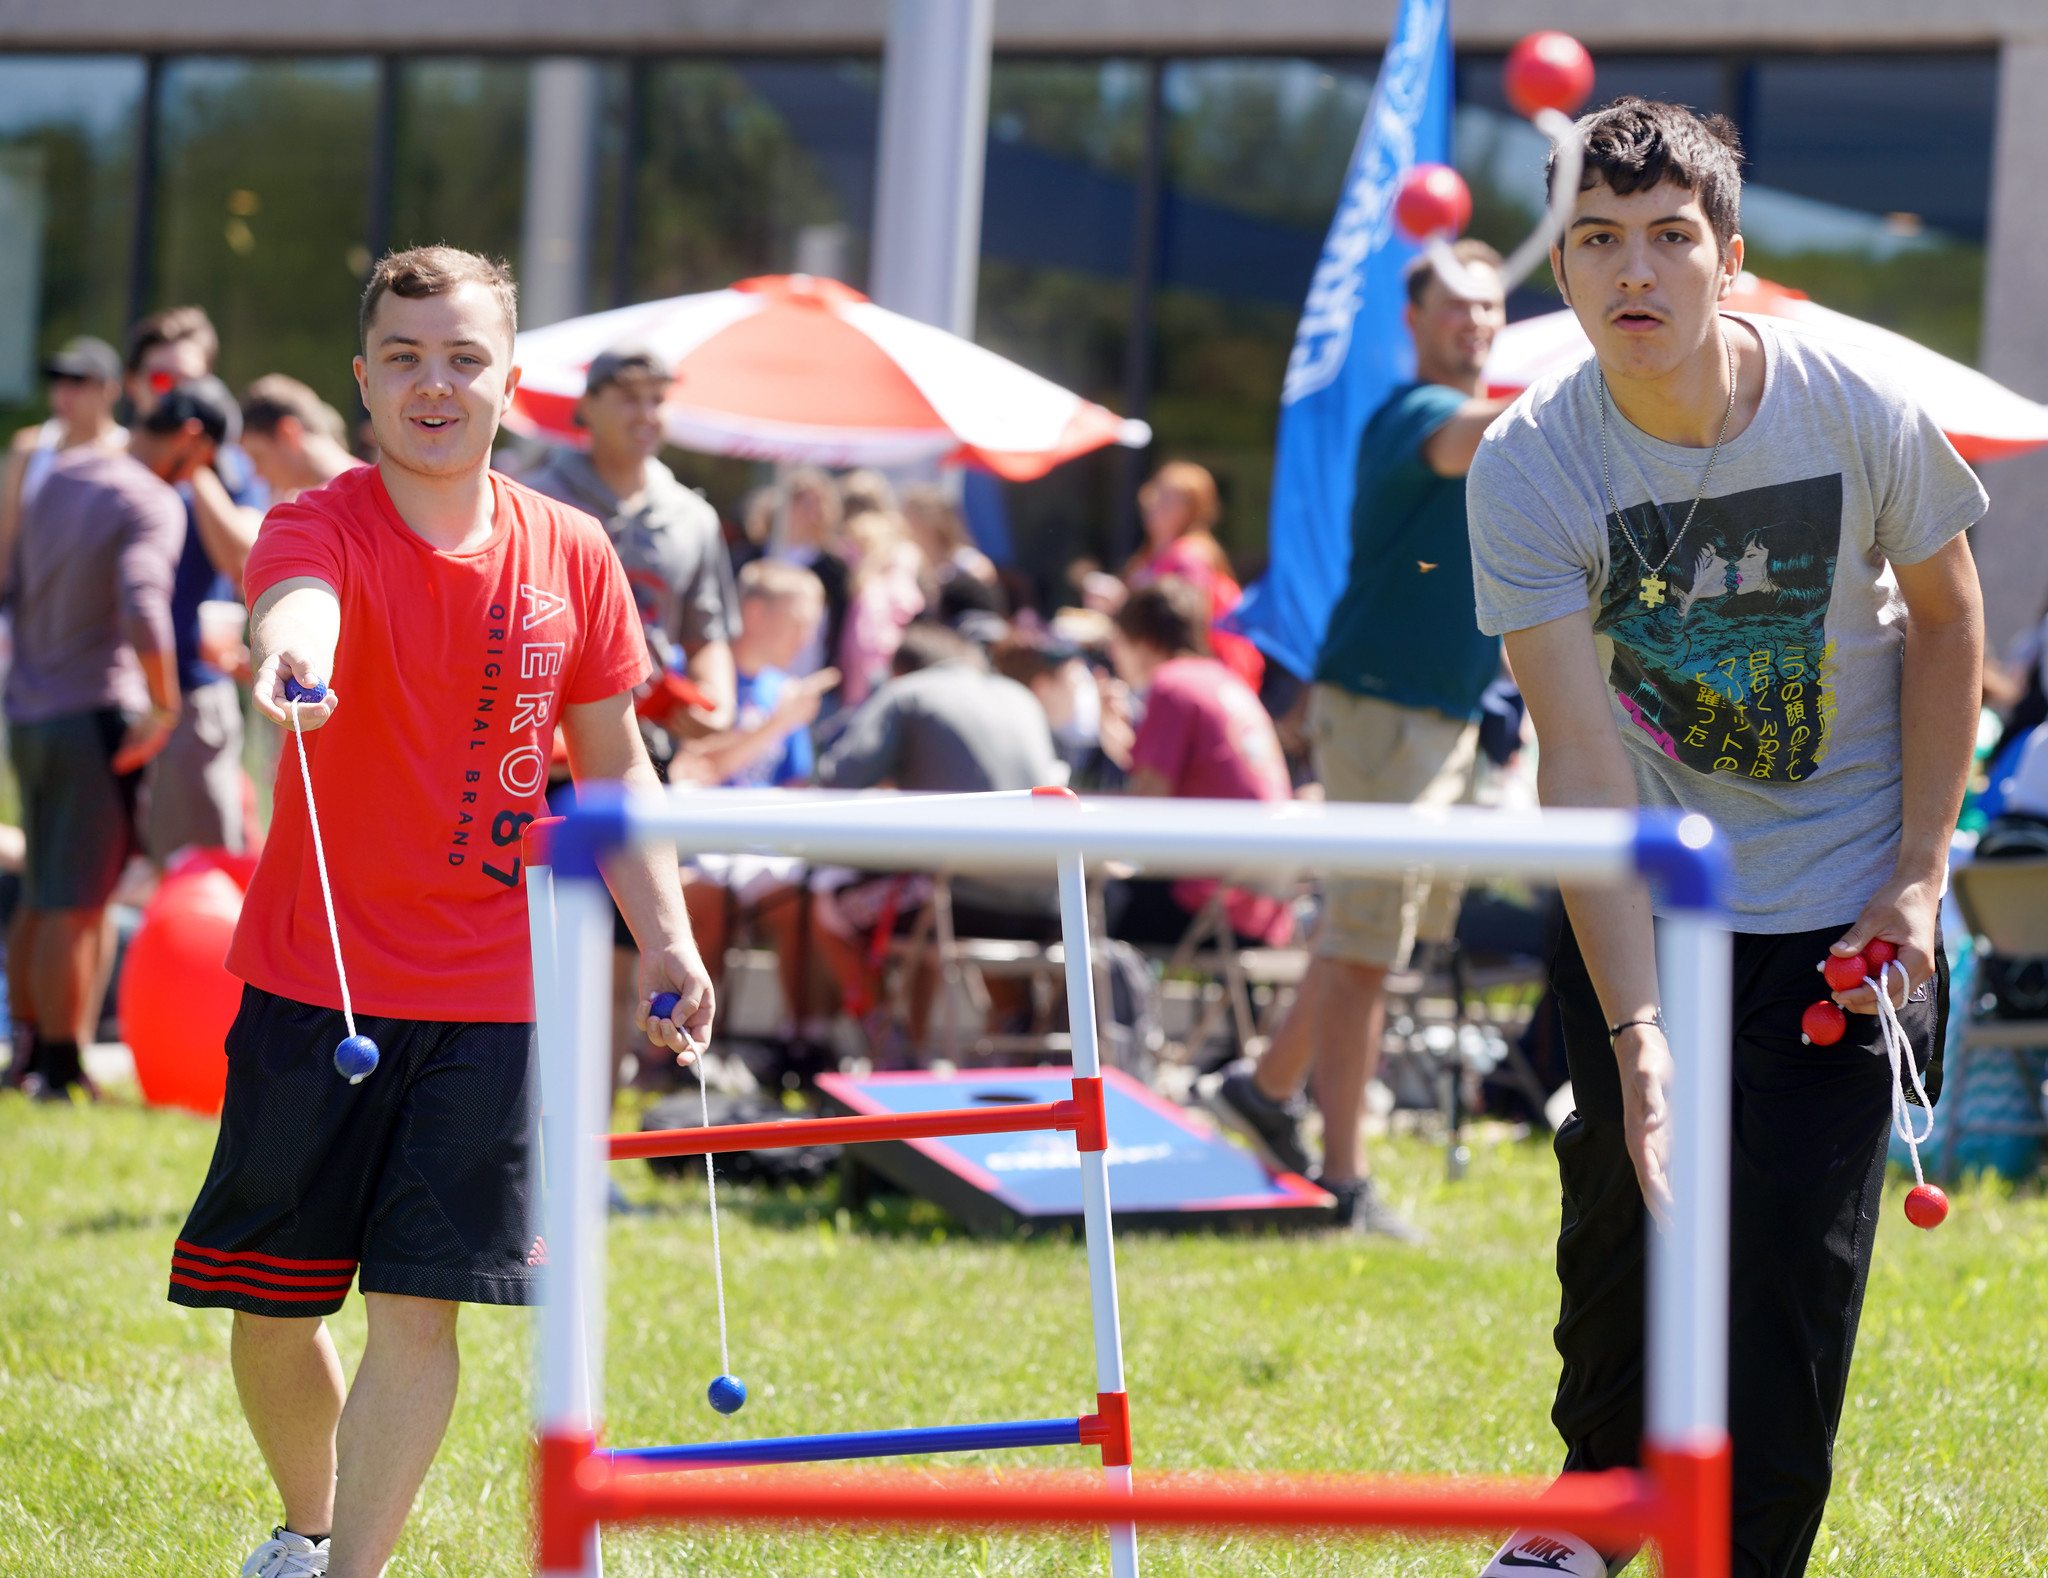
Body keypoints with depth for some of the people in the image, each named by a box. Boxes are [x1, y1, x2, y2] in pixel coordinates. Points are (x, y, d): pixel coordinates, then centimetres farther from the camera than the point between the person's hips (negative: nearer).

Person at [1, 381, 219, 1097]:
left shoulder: (58, 475, 10)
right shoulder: (152, 504, -15)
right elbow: (143, 608, -30)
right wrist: (163, 706, -19)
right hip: (96, 715, -8)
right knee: (79, 904, -2)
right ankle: (63, 1068, 3)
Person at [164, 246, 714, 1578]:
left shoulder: (570, 556, 3)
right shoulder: (324, 527, -9)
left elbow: (612, 764, 13)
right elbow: (298, 598, -35)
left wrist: (666, 940, 3)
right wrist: (293, 653, -59)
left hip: (486, 999, 1)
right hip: (311, 985, -1)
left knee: (419, 1310, -6)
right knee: (275, 1305, 7)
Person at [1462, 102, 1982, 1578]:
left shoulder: (1861, 410, -18)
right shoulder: (1527, 468, -19)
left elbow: (1947, 617, 2)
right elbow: (1582, 759, -24)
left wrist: (1919, 874, -5)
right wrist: (1637, 1031, -32)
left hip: (1840, 902, 0)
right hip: (1640, 904, 0)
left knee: (1798, 1268, -8)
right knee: (1624, 1221, 1)